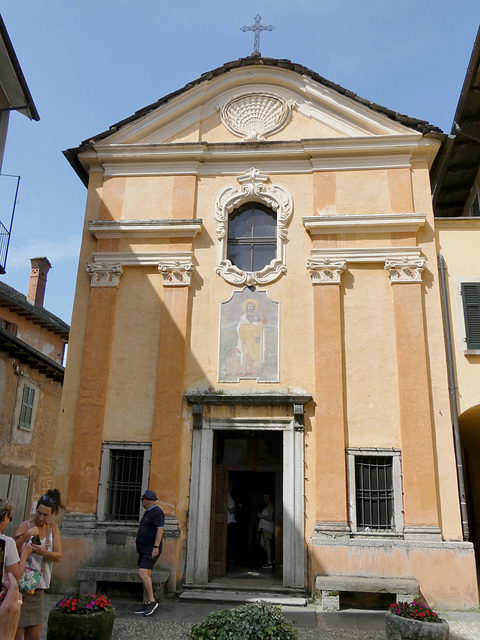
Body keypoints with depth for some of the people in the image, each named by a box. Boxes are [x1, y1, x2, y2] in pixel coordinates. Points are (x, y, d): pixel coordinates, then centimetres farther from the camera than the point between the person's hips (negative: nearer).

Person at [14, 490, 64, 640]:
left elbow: (58, 557, 0)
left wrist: (42, 552, -17)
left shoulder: (53, 527, 6)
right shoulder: (25, 526, -8)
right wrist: (27, 535, -31)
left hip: (38, 587, 5)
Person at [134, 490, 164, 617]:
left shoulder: (157, 512, -14)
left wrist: (156, 547, -26)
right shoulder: (148, 512, 17)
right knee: (146, 575, 9)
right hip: (144, 549, 10)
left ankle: (152, 601, -10)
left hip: (151, 550, -10)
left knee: (142, 573, -18)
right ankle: (146, 604, 12)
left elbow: (160, 530, -21)